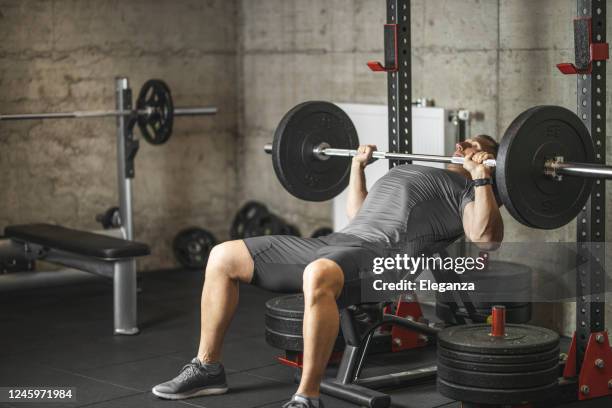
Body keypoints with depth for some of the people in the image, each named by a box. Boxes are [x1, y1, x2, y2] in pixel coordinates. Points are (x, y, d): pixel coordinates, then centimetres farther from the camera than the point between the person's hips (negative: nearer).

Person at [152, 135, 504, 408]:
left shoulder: (467, 189, 10)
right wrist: (358, 165, 40)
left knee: (318, 277, -46)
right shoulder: (407, 171, 35)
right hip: (336, 243, 9)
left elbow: (487, 238, -12)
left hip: (380, 256, -9)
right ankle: (207, 368, 7)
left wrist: (481, 176, -15)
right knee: (223, 257, 1)